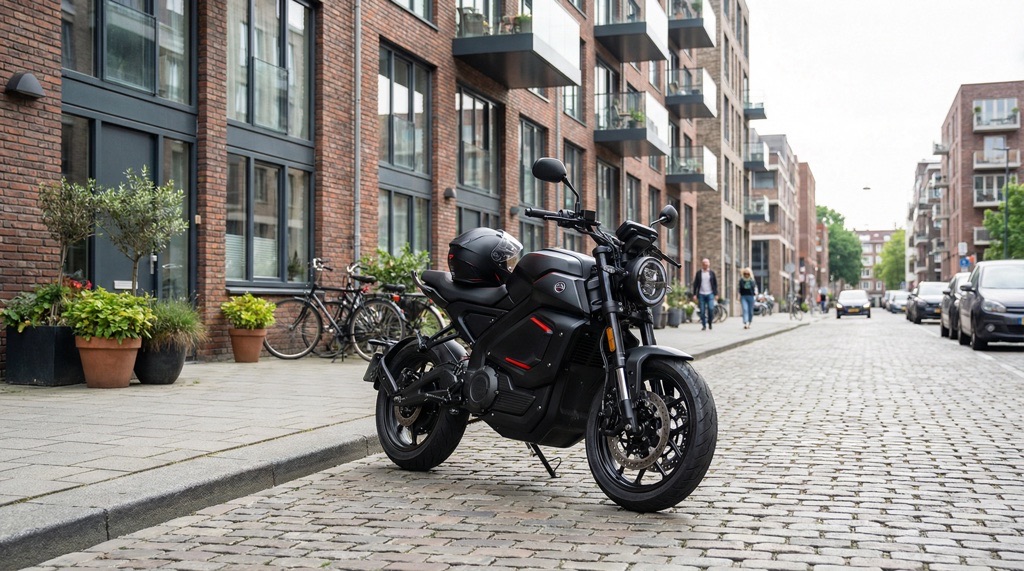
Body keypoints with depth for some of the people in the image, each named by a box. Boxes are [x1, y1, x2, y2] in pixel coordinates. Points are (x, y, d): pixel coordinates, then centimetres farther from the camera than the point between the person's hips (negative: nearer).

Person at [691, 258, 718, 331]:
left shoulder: (712, 273, 8)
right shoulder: (698, 273, 6)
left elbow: (715, 284, 10)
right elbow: (695, 284, 6)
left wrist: (716, 294, 4)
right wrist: (694, 294, 0)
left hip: (710, 294, 0)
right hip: (701, 294, 0)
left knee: (711, 308, -14)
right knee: (702, 311, 0)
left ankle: (710, 323, 5)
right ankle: (703, 325, 8)